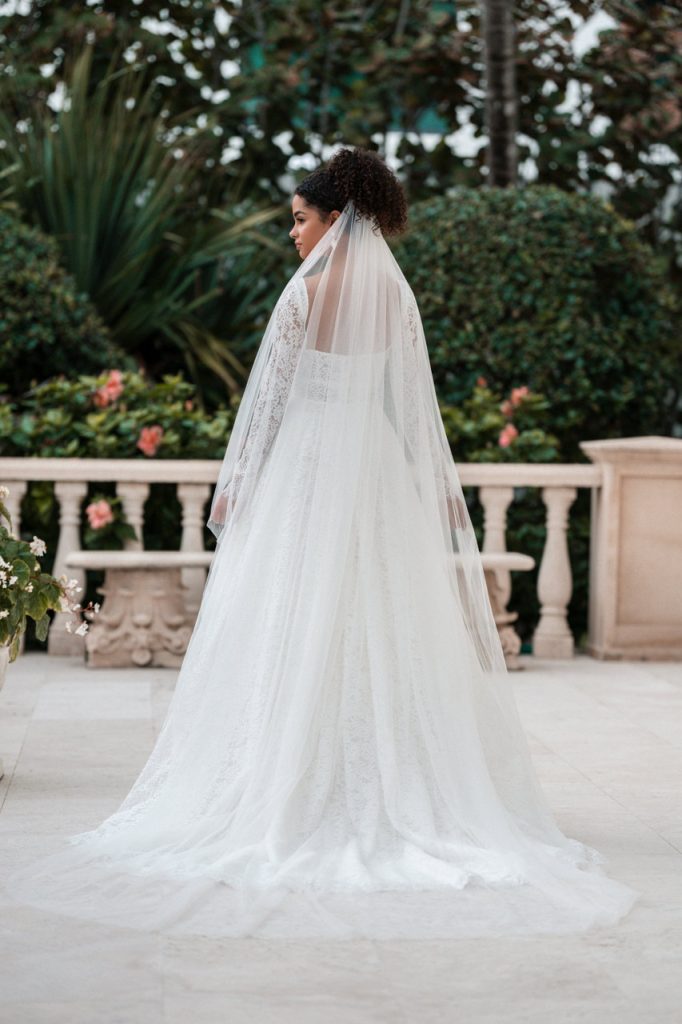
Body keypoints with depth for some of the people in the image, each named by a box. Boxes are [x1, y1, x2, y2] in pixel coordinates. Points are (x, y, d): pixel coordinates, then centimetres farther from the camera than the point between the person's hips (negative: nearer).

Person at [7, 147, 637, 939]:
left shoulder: (307, 289, -9)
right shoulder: (397, 293, 6)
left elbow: (269, 394, -9)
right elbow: (413, 403, 8)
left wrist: (236, 482, -1)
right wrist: (437, 488, 15)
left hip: (307, 468, -5)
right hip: (379, 472, 5)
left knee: (294, 639, 0)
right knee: (381, 640, 7)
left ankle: (295, 798, 2)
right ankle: (391, 802, 11)